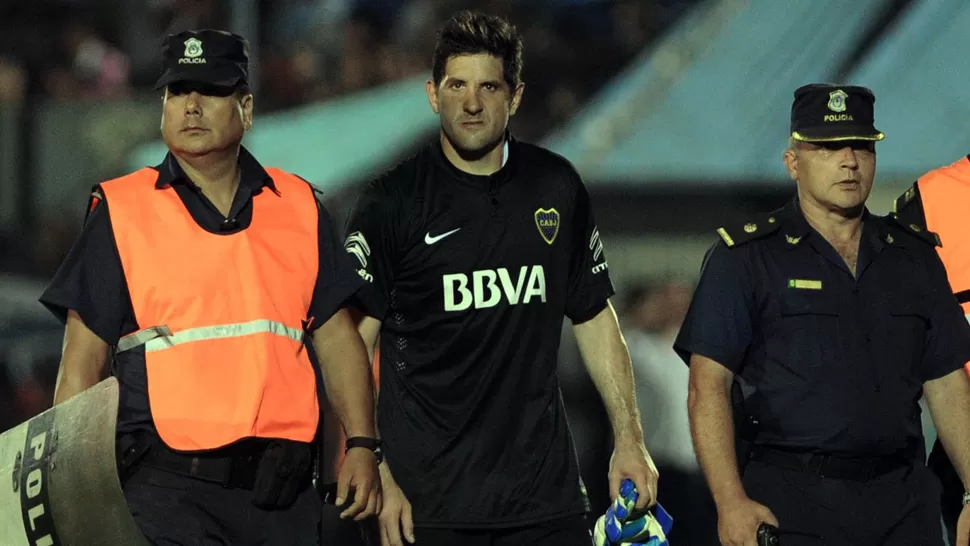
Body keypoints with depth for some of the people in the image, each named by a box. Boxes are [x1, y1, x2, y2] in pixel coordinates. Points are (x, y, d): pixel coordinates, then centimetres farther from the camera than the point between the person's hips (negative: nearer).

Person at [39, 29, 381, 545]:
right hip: (167, 489, -3)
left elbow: (336, 337, 14)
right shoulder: (120, 212, 3)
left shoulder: (299, 207, 12)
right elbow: (82, 362, 2)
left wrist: (361, 445, 3)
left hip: (281, 490, 3)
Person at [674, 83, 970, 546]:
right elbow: (708, 385, -6)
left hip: (902, 497, 4)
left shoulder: (914, 257, 13)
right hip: (791, 502, -4)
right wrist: (731, 501, -17)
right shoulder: (745, 258, 0)